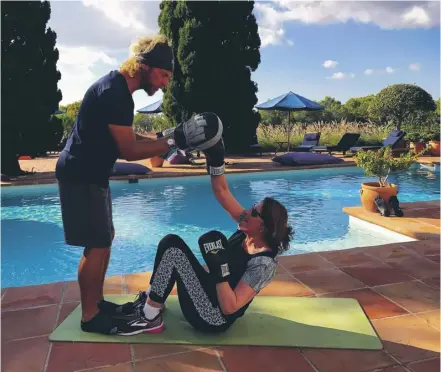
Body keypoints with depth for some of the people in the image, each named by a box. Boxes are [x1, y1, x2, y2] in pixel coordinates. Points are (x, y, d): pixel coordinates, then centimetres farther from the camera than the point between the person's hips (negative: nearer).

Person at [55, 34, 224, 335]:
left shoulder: (117, 88, 11)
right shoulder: (115, 93, -21)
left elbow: (129, 138, 15)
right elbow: (129, 150, -23)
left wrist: (165, 139, 6)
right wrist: (173, 142, -20)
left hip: (89, 174, 10)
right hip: (82, 176, -10)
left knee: (104, 240, 15)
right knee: (97, 245, -4)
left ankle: (97, 301, 28)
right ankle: (90, 316, 10)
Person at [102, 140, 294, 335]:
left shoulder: (264, 264, -24)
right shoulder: (246, 230, -3)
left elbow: (230, 307, -27)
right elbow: (222, 192, -4)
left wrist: (220, 267, -36)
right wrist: (216, 160, -17)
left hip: (213, 317, -8)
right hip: (211, 293, 8)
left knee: (173, 248, -20)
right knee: (170, 241, -1)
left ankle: (149, 319, -8)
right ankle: (149, 299, 9)